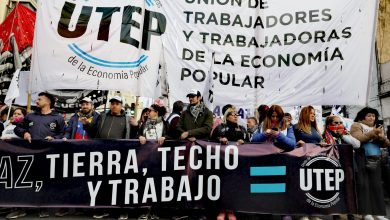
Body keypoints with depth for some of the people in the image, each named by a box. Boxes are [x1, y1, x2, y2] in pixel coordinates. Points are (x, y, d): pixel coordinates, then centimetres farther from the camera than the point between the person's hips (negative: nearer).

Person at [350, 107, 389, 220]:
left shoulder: (378, 127, 22)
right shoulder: (356, 125, 4)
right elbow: (358, 139, -14)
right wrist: (373, 133, -20)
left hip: (375, 160, 6)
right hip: (361, 159, -6)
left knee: (376, 185, 3)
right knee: (363, 184, -7)